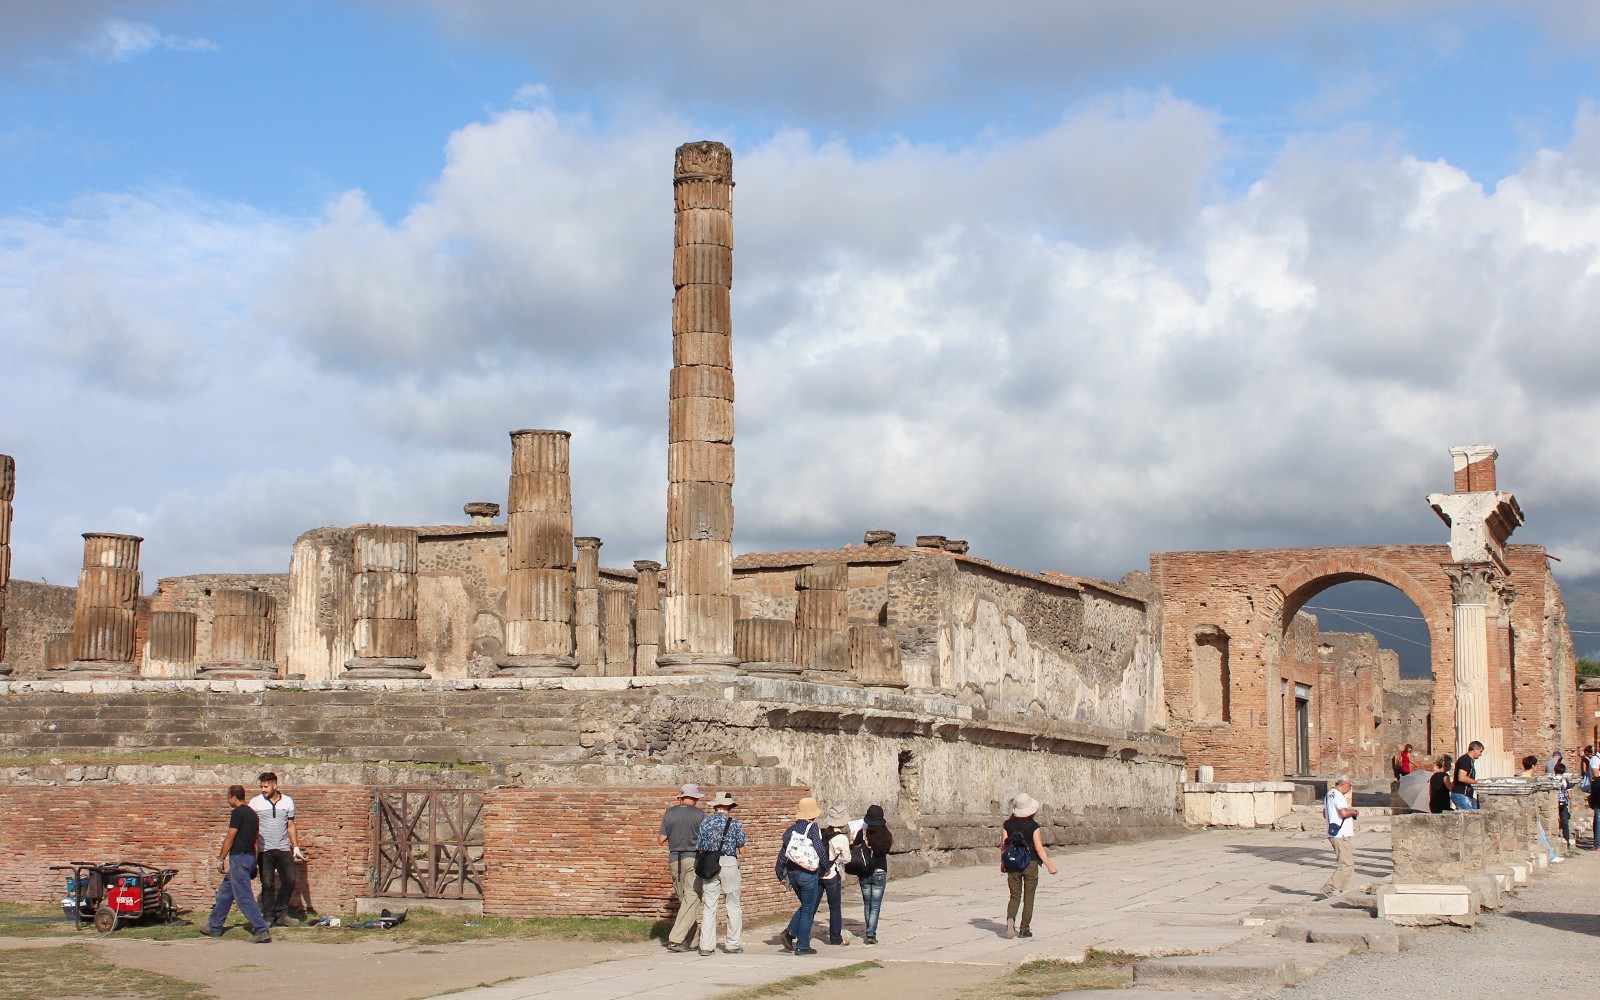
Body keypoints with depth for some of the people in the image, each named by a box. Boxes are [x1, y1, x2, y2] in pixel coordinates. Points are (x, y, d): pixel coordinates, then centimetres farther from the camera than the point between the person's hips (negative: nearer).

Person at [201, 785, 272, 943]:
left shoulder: (237, 813, -13)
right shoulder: (252, 813, 15)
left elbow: (230, 838, -14)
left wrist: (220, 858, -6)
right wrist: (254, 865, 22)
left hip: (239, 858, -10)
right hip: (250, 857, 10)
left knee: (243, 897, -10)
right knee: (224, 892, 20)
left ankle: (262, 931, -17)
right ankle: (214, 927, 29)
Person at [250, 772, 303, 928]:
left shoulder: (288, 802, 7)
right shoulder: (255, 802, 1)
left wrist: (296, 847, 10)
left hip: (284, 849, 2)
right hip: (264, 850, -2)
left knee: (289, 880, -3)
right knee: (267, 884, -2)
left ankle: (281, 912, 13)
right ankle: (269, 916, 8)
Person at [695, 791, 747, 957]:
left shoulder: (705, 822, 5)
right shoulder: (734, 823, -1)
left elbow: (700, 849, 5)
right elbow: (742, 850, 0)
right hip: (729, 863, -2)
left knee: (708, 906, 4)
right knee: (733, 905, 9)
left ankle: (706, 946, 0)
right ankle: (733, 944, 11)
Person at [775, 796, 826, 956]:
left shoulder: (791, 829, 7)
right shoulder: (812, 828, -10)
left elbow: (782, 853, 10)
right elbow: (820, 849, -19)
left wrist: (780, 875, 18)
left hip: (792, 874, 6)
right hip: (809, 874, -6)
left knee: (805, 906, 22)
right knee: (808, 910, 3)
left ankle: (790, 932, 5)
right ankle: (802, 946, 4)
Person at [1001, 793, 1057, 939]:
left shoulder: (1008, 825, -2)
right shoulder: (1033, 826, -10)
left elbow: (1003, 846, 3)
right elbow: (1039, 849, -11)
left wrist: (1003, 864, 18)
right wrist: (1049, 866, -4)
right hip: (1030, 864, -2)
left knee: (1015, 897, 9)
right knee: (1028, 898, 9)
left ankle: (1010, 918, -18)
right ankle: (1024, 929, 11)